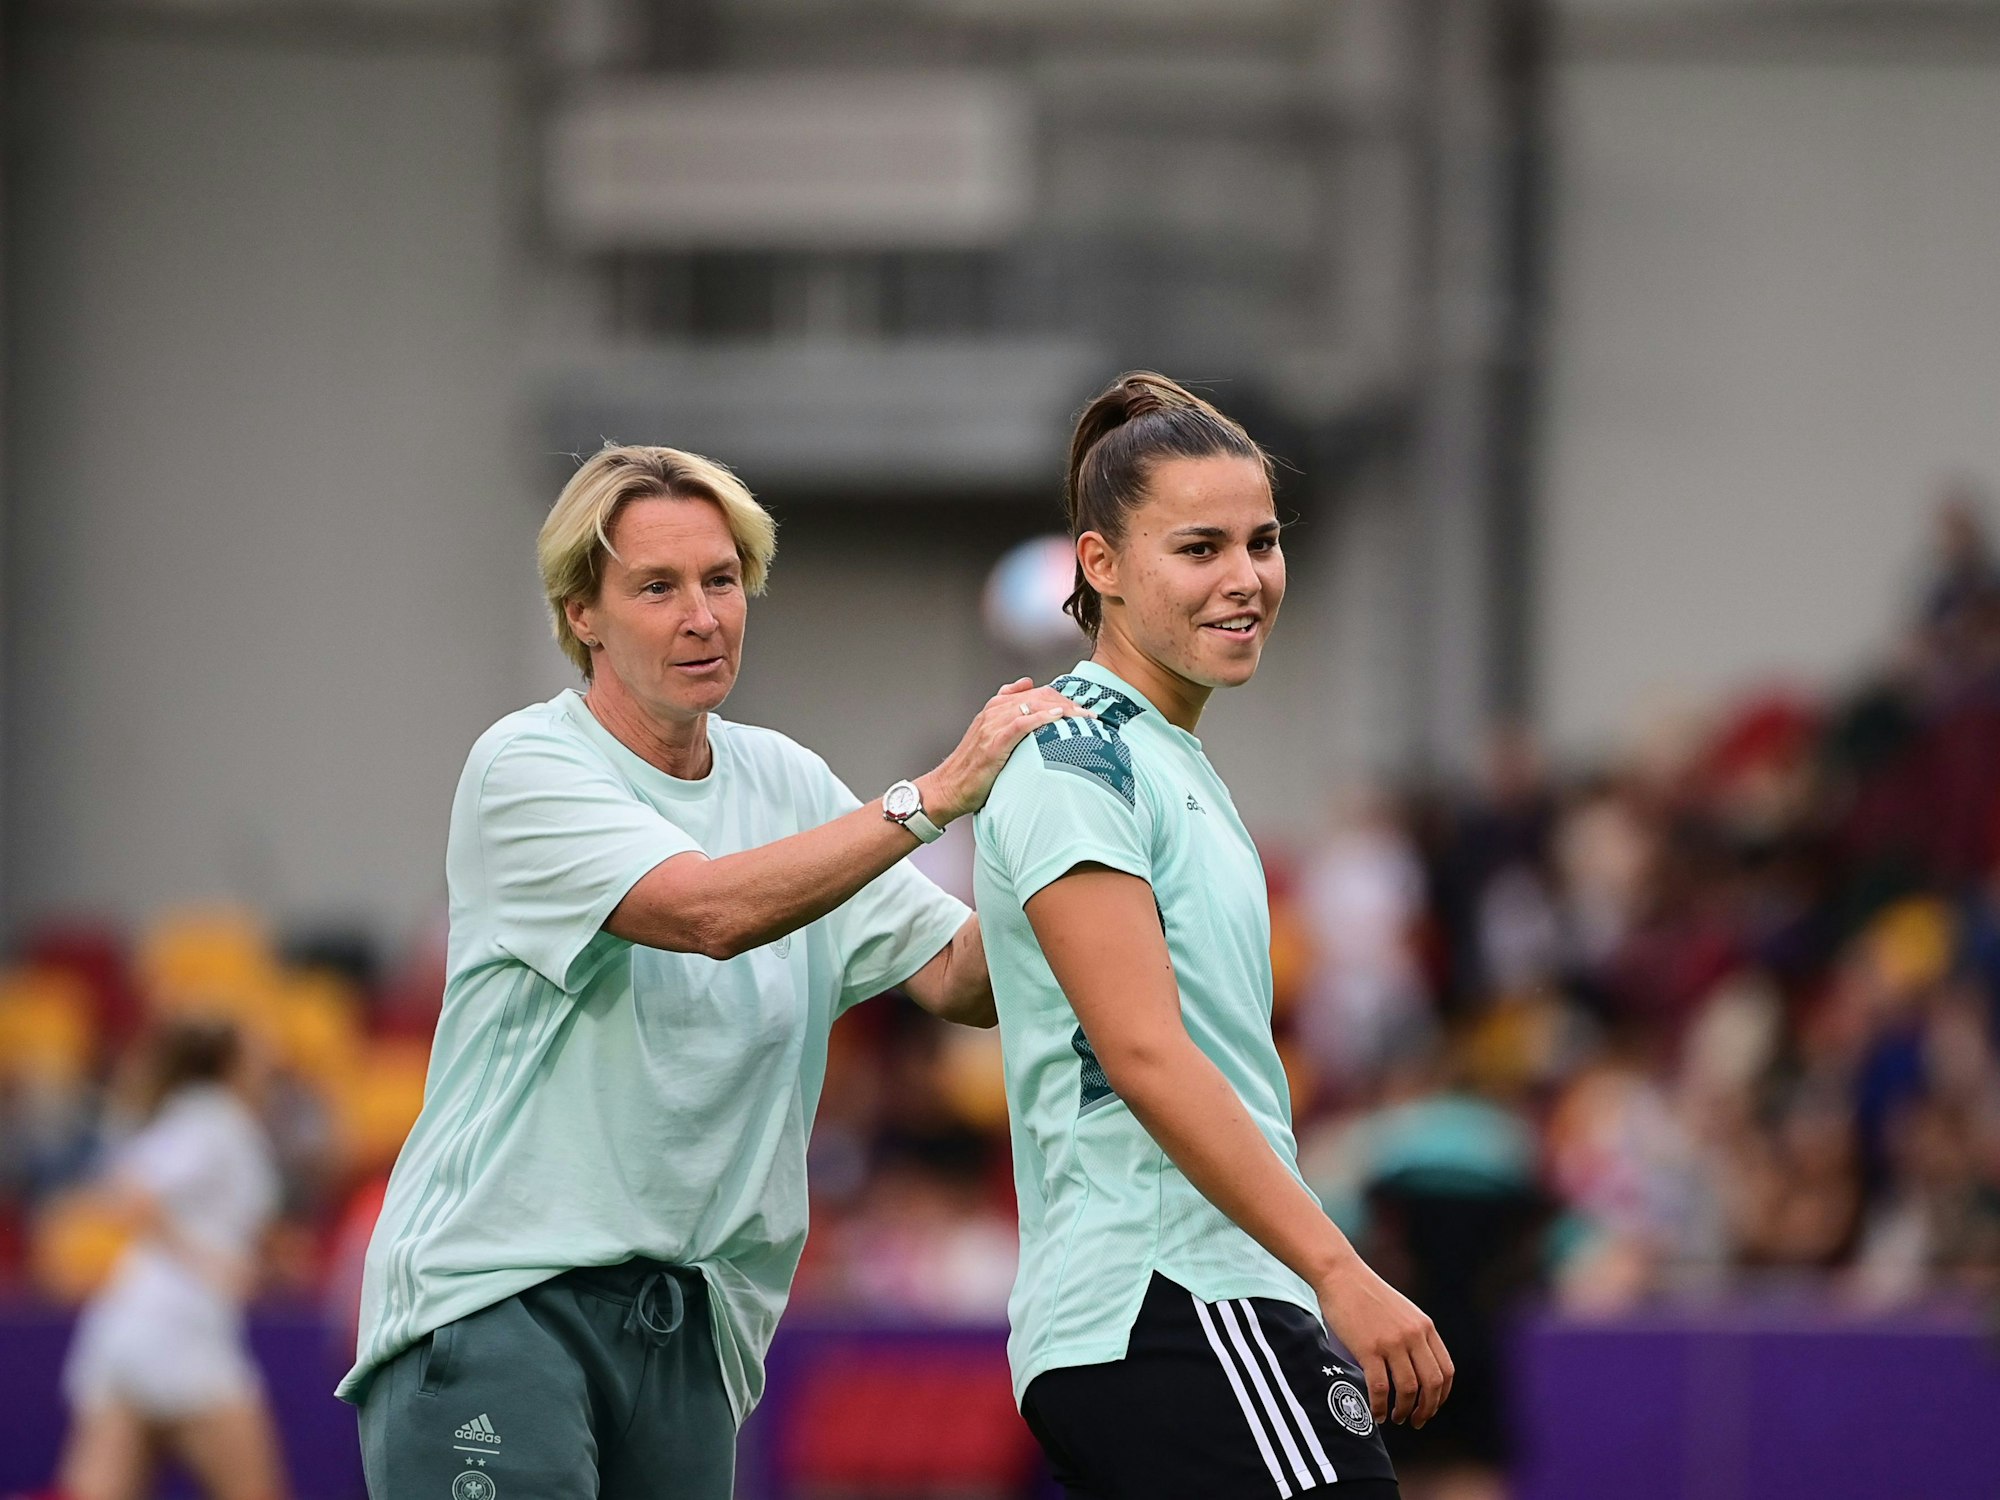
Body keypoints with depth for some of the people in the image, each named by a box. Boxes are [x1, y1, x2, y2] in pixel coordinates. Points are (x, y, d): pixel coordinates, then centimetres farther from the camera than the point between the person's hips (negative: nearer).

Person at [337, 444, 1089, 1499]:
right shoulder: (524, 768, -6)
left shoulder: (788, 785, 12)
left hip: (688, 1321, 6)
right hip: (492, 1285, -6)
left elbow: (963, 983, 8)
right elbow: (714, 911, -22)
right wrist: (938, 795, -24)